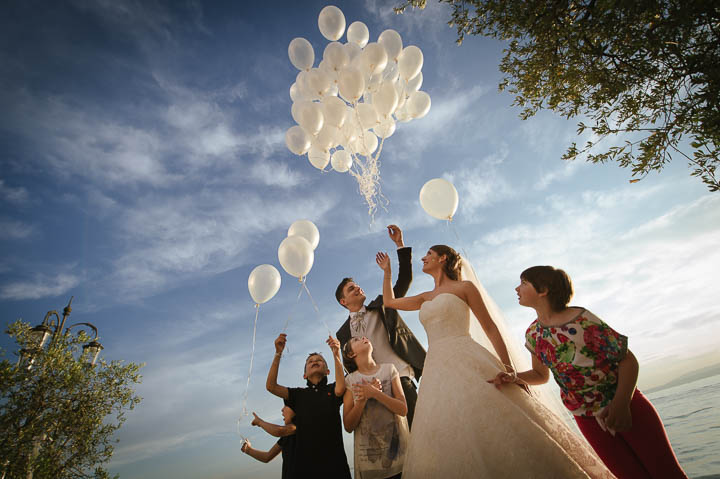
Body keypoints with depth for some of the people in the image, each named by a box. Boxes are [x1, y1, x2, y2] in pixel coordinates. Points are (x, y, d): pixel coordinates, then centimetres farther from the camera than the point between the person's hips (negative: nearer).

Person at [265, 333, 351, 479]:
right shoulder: (299, 394, 12)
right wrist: (278, 353, -8)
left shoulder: (332, 389, 8)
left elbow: (340, 389, -17)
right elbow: (271, 386, -1)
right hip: (305, 462, 2)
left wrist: (336, 355, -23)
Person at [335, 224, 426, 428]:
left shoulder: (381, 305, 10)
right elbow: (350, 367, 15)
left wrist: (400, 244, -7)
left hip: (400, 377, -1)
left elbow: (404, 280, 1)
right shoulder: (344, 333, 13)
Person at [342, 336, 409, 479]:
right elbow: (348, 426, -5)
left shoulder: (389, 369, -1)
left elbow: (403, 409, -7)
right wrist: (364, 398, -19)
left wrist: (375, 393, -20)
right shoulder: (350, 380, -3)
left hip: (398, 450, 1)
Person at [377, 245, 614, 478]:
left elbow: (490, 329, 1)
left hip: (469, 363, -5)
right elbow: (389, 301, 30)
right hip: (438, 372, 5)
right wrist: (387, 270, 33)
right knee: (450, 436, 4)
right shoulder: (425, 298, 20)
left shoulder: (464, 287, 4)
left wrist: (509, 369, -5)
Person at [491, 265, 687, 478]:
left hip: (627, 406, -3)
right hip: (588, 420, 3)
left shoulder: (581, 318, -18)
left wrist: (621, 403, -27)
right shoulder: (533, 334, -3)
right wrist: (513, 377, -9)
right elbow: (541, 374, 11)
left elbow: (628, 359, -14)